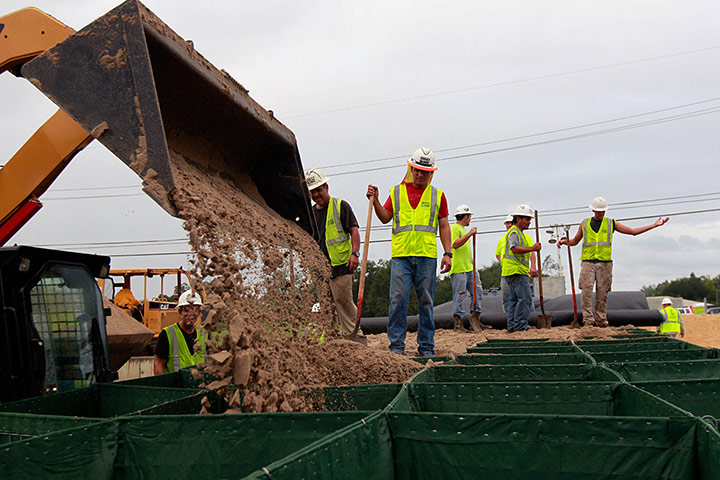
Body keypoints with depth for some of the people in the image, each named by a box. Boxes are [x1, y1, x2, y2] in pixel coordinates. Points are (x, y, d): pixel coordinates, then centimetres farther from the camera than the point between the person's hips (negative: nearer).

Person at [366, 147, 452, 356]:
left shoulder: (437, 195, 14)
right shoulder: (396, 192, 14)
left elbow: (444, 226, 11)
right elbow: (385, 218, 10)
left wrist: (447, 253, 3)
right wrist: (375, 201, -5)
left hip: (427, 255, 0)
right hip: (401, 254, 0)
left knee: (426, 302, 3)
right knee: (398, 298, -7)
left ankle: (426, 347, 10)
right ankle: (396, 345, 1)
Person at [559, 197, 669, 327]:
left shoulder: (611, 223, 12)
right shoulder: (585, 224, 13)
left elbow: (633, 231, 14)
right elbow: (574, 241, 22)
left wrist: (655, 225, 12)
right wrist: (564, 241, 0)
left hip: (605, 263, 1)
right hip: (588, 261, 0)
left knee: (602, 292, -1)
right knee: (586, 290, -13)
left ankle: (601, 320, 6)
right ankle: (588, 320, -13)